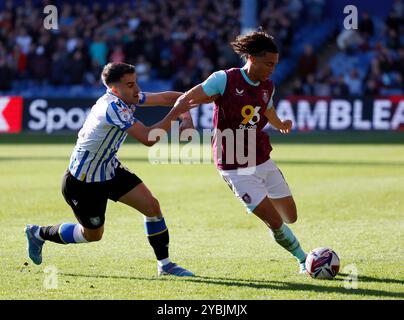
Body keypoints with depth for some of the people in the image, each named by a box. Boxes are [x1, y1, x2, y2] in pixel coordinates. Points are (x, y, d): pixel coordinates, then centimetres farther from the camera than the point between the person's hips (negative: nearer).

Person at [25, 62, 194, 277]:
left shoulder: (127, 97, -4)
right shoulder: (112, 108, -32)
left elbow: (164, 98, 2)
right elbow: (148, 138, -36)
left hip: (109, 170, 8)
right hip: (81, 182, -8)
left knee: (151, 206, -5)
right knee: (92, 234, 10)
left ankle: (164, 264, 6)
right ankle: (39, 234, 33)